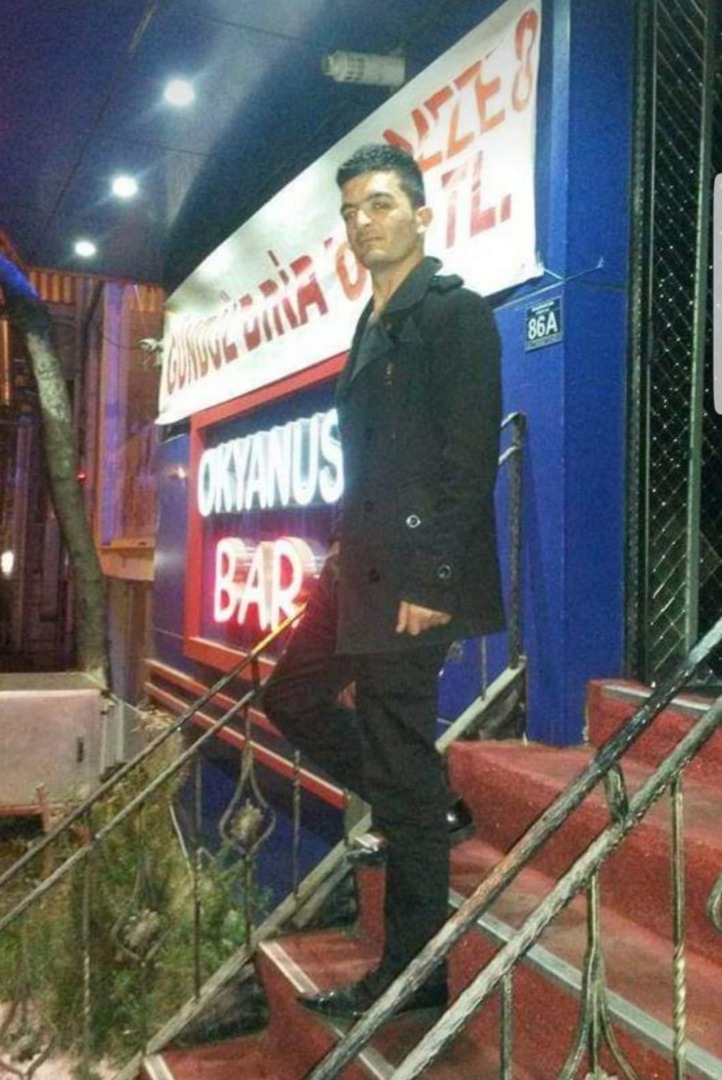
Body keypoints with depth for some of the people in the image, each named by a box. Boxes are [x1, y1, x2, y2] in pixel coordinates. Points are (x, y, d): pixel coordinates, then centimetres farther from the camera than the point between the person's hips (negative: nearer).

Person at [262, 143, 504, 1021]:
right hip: (360, 570, 10)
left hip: (413, 577, -10)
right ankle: (421, 813, 32)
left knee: (401, 767, -3)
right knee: (290, 696, 20)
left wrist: (432, 581, -21)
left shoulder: (454, 313, -8)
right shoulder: (375, 325, 19)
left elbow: (470, 457, -16)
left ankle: (413, 975, 13)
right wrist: (341, 554, 17)